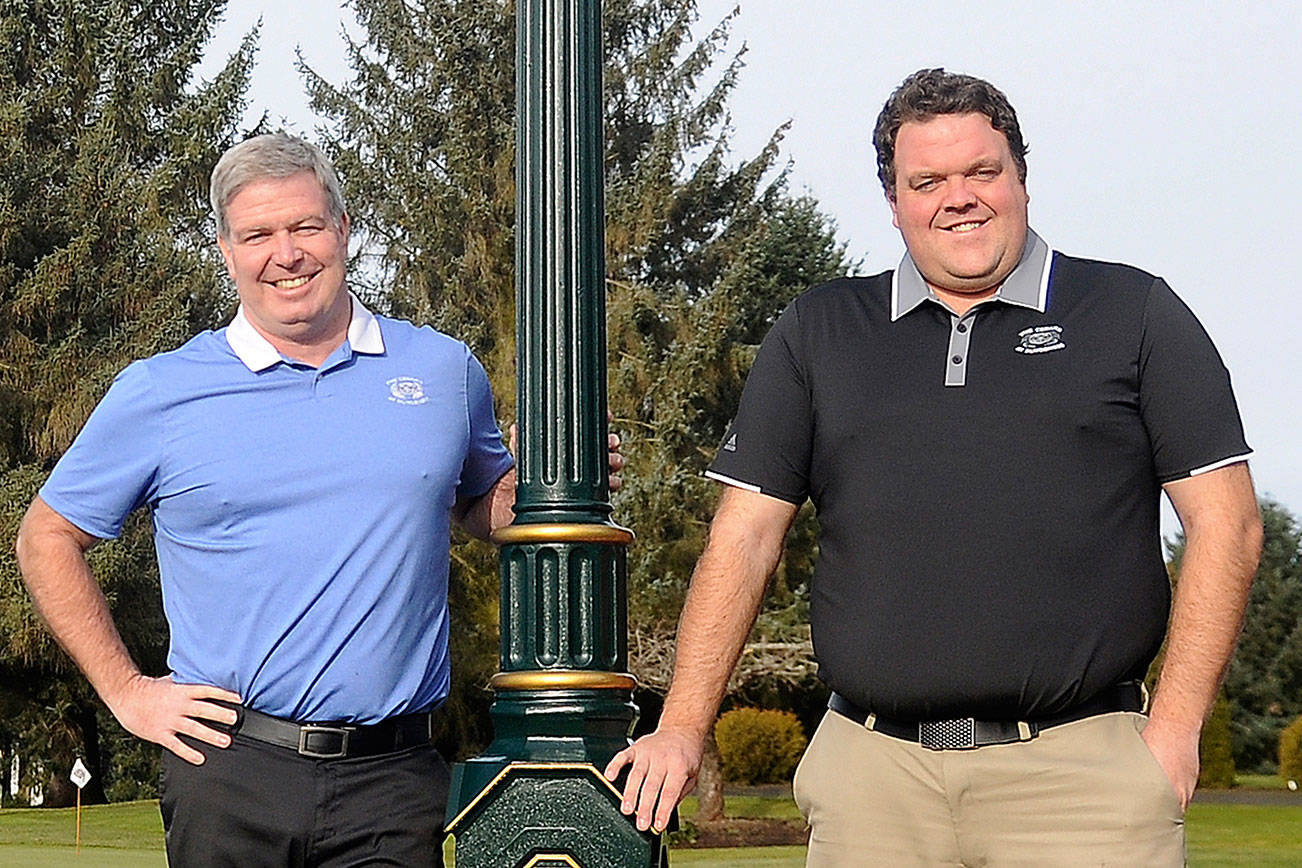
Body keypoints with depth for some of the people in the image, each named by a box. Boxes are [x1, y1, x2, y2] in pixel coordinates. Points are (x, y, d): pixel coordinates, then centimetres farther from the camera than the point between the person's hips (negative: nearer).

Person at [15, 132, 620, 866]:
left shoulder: (445, 371, 8)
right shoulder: (159, 394, 3)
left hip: (395, 778, 1)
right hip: (228, 771, 0)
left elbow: (482, 505, 23)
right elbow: (48, 538, 11)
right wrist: (127, 691, 3)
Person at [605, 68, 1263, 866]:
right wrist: (684, 726, 2)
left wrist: (1176, 725, -5)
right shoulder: (818, 333, 14)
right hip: (870, 771, 2)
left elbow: (1227, 522, 4)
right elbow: (745, 537, 11)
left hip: (1079, 770, -2)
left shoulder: (1133, 314, 8)